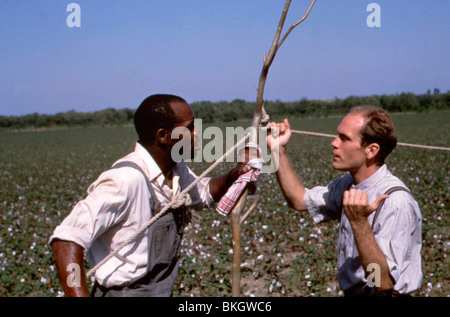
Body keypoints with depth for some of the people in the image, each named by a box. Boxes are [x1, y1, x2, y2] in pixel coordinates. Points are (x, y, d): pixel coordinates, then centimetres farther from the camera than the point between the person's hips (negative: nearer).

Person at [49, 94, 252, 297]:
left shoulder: (178, 171, 2)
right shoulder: (125, 179, -27)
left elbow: (204, 193, 22)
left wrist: (233, 175, 2)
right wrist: (80, 295, -40)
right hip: (123, 291, -8)